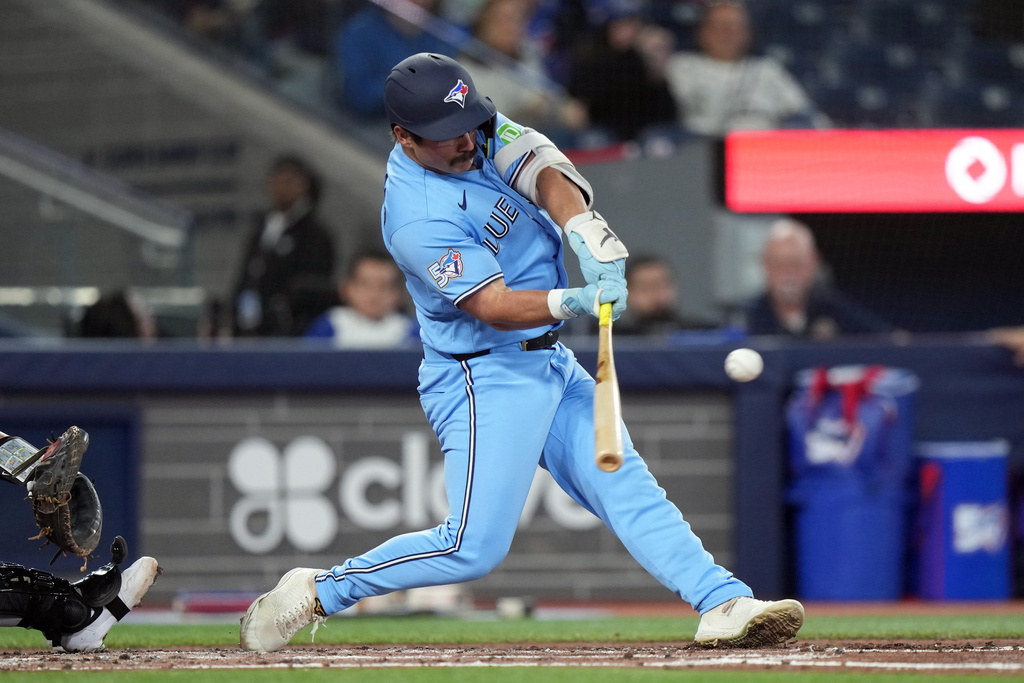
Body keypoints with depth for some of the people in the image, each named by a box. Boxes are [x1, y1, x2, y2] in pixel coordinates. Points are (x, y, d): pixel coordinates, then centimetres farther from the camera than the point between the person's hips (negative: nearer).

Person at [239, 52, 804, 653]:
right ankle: (315, 593, 0)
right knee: (475, 547, -11)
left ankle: (724, 605, -3)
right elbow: (494, 306, -28)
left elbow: (546, 174, -16)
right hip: (485, 378, -8)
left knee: (629, 488, 1)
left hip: (549, 363, 8)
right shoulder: (417, 219, -24)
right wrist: (572, 303, -44)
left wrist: (590, 242, -34)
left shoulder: (478, 129, -1)